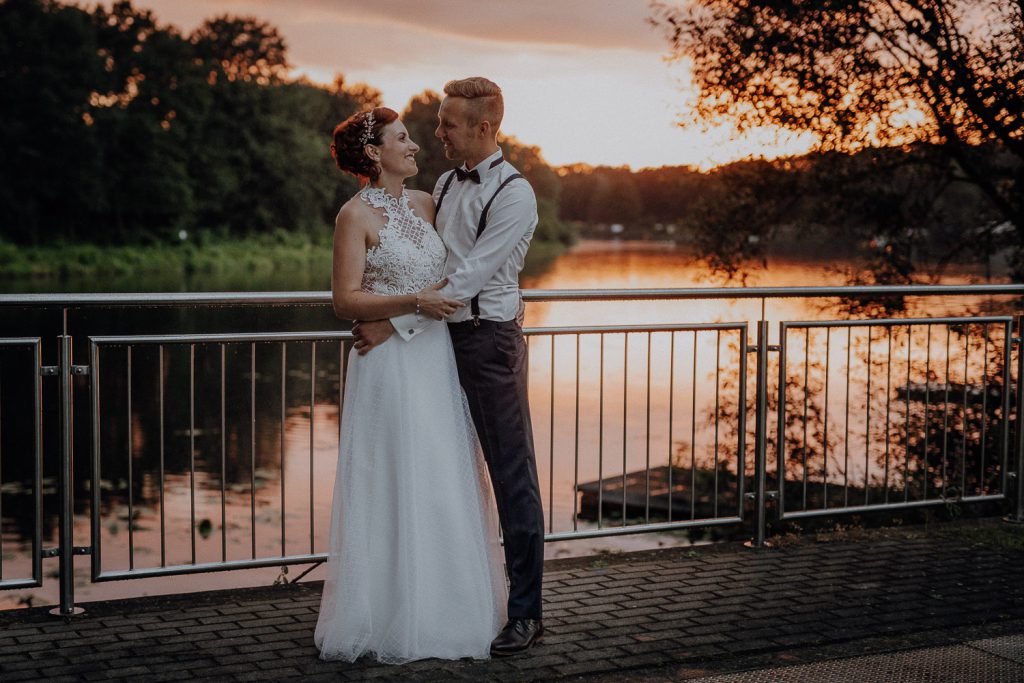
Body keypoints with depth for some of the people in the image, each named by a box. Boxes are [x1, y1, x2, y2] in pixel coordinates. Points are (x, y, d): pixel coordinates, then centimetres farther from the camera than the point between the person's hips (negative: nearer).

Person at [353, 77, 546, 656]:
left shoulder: (514, 195, -12)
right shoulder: (446, 184, 12)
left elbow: (468, 278, -18)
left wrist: (395, 325, -18)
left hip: (490, 338, -8)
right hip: (446, 335, 8)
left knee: (512, 475, -2)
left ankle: (527, 614, 6)